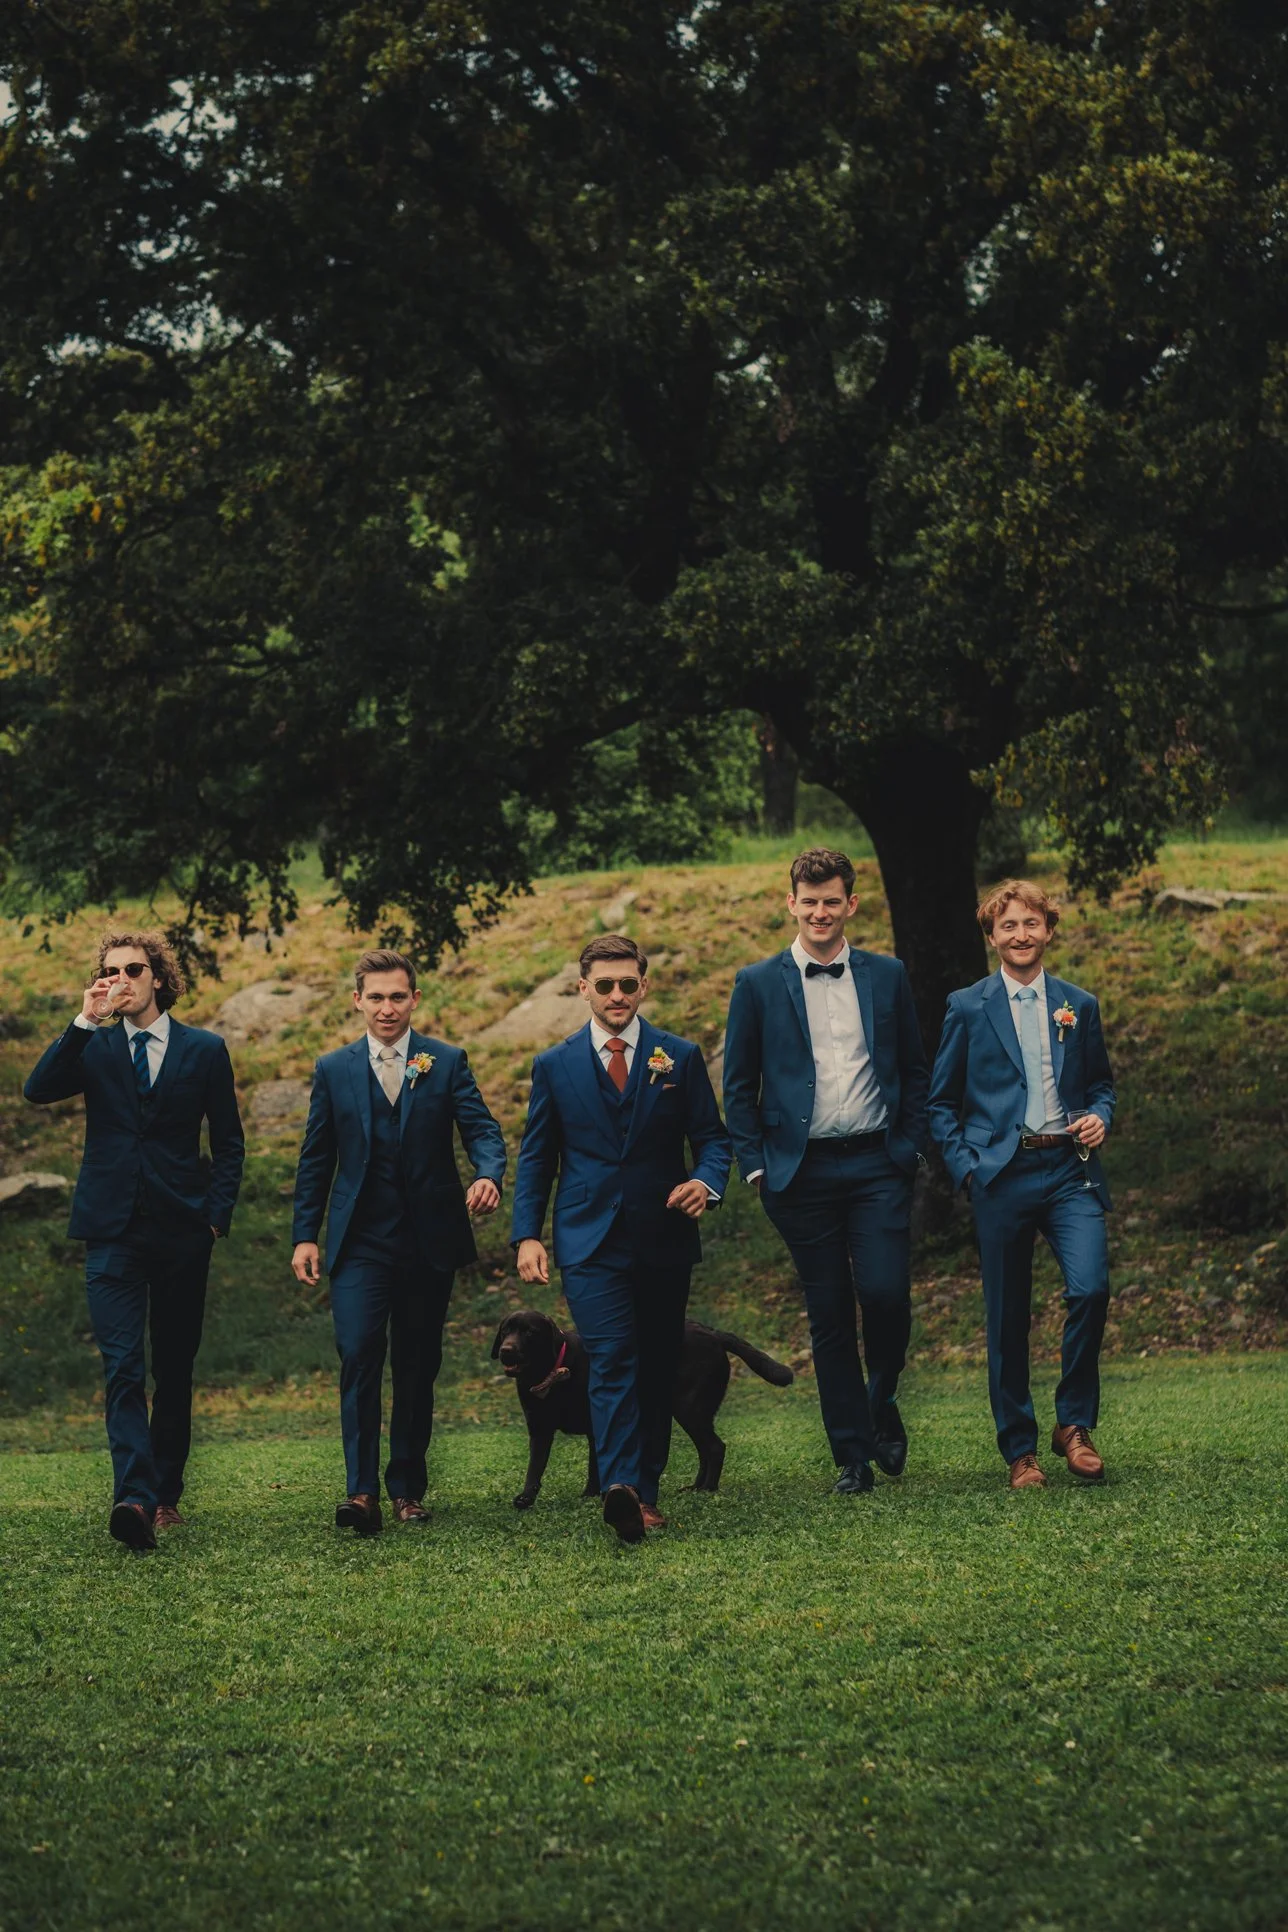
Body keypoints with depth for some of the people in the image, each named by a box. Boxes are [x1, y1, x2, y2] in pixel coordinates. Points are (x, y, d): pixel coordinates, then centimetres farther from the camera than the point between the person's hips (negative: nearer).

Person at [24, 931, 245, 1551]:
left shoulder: (205, 1051, 7)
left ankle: (165, 1493, 19)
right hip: (113, 1231, -1)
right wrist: (85, 1020, -15)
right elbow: (38, 1089, -11)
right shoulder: (93, 1048, 8)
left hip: (182, 1231, 1)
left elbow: (229, 1142, 11)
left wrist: (218, 1214, 0)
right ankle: (133, 1497, -24)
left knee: (175, 1368, 7)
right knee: (122, 1368, -13)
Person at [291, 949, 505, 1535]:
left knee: (418, 1366, 7)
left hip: (429, 1240, 0)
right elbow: (316, 1160, 11)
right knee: (359, 1355, -14)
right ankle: (361, 1490, -15)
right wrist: (305, 1235, 5)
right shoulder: (333, 1070, 7)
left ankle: (407, 1488, 17)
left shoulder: (446, 1063, 4)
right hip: (361, 1240, 0)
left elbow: (483, 1130, -4)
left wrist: (489, 1175, -26)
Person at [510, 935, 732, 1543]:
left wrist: (706, 1182, -14)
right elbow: (535, 1158, 11)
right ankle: (621, 1487, -31)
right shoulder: (554, 1067, 8)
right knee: (612, 1361, -17)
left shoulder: (680, 1058, 7)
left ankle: (645, 1489, 18)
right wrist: (526, 1234, 1)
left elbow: (712, 1137, 8)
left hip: (664, 1239, 2)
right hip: (590, 1242, -2)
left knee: (657, 1368, 7)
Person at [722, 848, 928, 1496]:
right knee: (828, 1316, 2)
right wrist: (755, 1165, -2)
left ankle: (882, 1405, 16)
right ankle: (852, 1455, 10)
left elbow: (914, 1071, 14)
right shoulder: (758, 984, 4)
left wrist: (910, 1146, 4)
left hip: (877, 1164, 0)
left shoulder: (887, 976, 9)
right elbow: (739, 1085, 6)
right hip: (802, 1170, 0)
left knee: (885, 1293, -13)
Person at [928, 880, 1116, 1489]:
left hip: (1070, 1170, 1)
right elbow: (942, 1102, 9)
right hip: (1001, 1176, -1)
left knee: (1090, 1287, -18)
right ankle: (1019, 1450, 14)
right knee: (1007, 1318, 3)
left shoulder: (1078, 1005, 12)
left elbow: (1101, 1084, 22)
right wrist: (965, 1166, -3)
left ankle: (1074, 1424, 0)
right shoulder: (968, 1008, 5)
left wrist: (1099, 1116, 0)